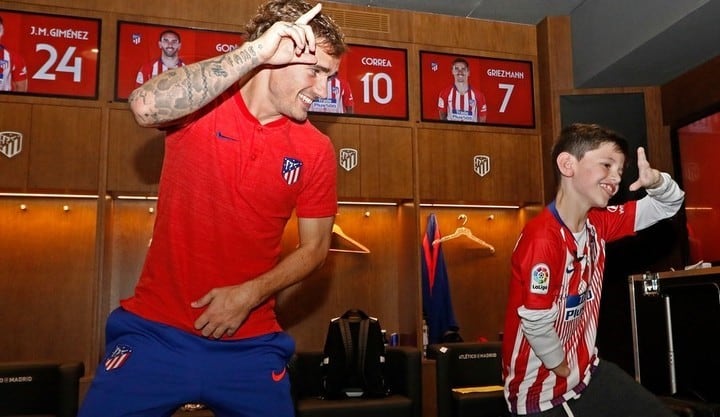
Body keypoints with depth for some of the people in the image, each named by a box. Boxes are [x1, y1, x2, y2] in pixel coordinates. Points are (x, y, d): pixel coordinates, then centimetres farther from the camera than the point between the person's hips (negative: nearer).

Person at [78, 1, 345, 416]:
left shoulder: (316, 150, -3)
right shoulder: (200, 104, -7)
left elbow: (315, 247, 2)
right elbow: (146, 106, -29)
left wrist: (250, 294, -13)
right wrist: (255, 51, -27)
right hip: (155, 332, -1)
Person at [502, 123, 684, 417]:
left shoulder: (598, 222, -1)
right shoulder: (542, 238, -27)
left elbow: (668, 206, 7)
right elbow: (536, 323, -26)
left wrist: (656, 181, -16)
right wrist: (567, 373, -10)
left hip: (588, 369, 8)